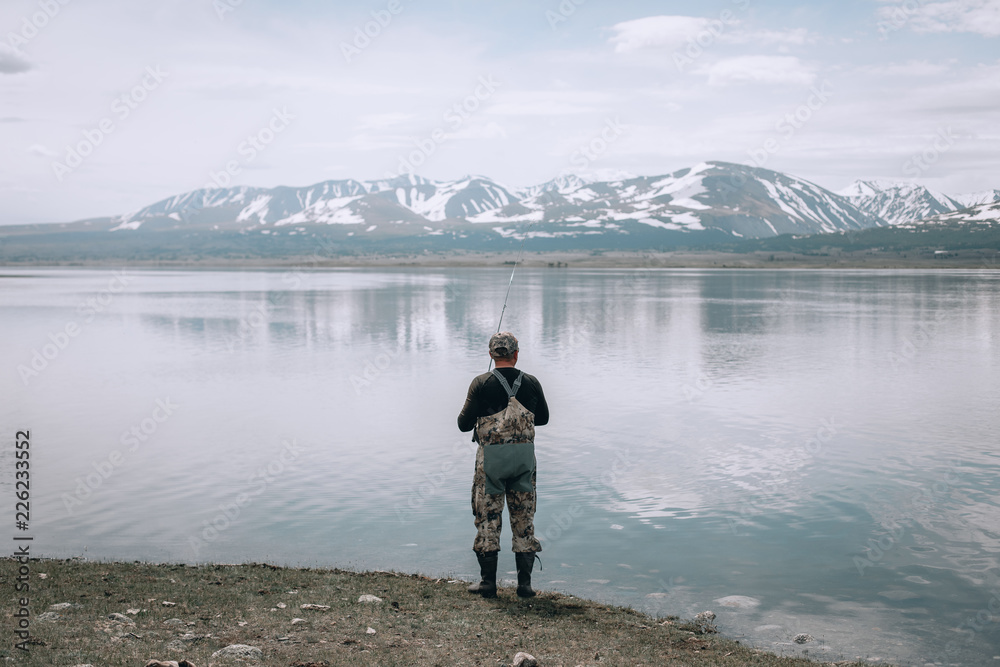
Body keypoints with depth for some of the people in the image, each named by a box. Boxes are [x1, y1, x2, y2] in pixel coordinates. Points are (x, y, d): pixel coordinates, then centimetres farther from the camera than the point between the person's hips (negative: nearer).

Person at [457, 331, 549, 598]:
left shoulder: (482, 383, -8)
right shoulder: (531, 383, 2)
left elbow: (464, 424, -5)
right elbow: (543, 418, 16)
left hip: (491, 457, -2)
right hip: (524, 455, 3)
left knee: (488, 518, 6)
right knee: (523, 519, 9)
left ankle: (487, 581, 9)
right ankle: (525, 582, 10)